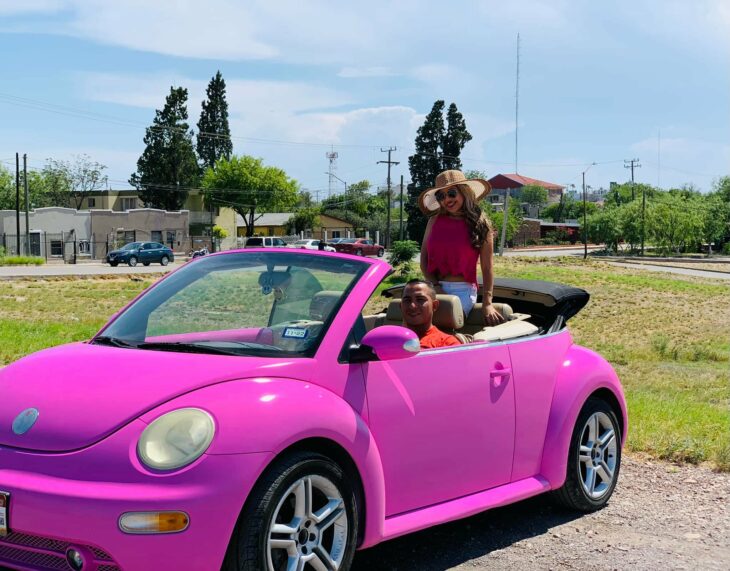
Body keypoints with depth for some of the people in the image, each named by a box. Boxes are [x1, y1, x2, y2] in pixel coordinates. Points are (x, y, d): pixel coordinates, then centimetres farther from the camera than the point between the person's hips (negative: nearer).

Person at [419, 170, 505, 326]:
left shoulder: (480, 223, 4)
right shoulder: (435, 221, 11)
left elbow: (487, 268, 1)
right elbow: (424, 258, 11)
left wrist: (487, 303, -7)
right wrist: (436, 287, -3)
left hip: (463, 290, -2)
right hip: (434, 288, 2)